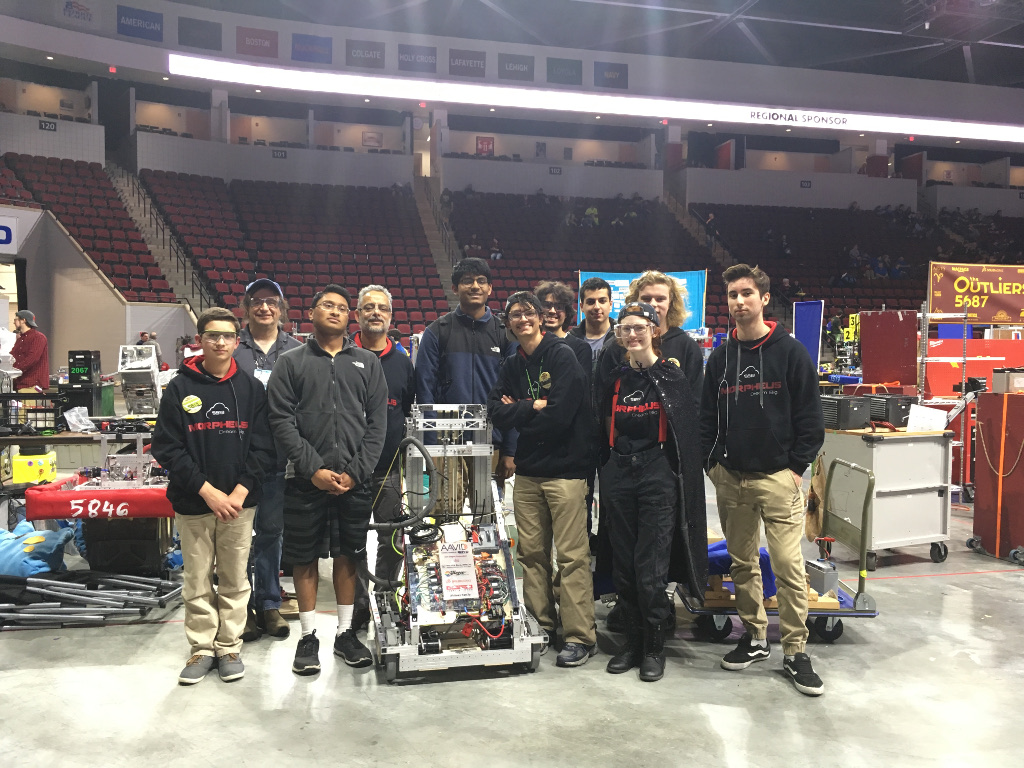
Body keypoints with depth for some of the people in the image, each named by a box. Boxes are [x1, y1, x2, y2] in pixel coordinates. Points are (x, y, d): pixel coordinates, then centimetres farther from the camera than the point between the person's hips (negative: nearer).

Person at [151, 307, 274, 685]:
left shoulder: (251, 388, 3)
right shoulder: (180, 388, 0)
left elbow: (263, 447, 0)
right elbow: (167, 447, -5)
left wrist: (240, 492, -11)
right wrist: (207, 490, -13)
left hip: (240, 502, 1)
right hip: (193, 503, 0)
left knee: (235, 579, 9)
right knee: (197, 581, 9)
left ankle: (229, 647, 22)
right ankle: (202, 648, 22)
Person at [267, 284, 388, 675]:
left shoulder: (367, 362, 10)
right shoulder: (291, 362, 5)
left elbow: (377, 422, 4)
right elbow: (281, 421, -3)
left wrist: (355, 472, -6)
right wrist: (314, 470, -12)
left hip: (354, 481, 2)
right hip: (306, 481, -1)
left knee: (348, 556, 10)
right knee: (305, 558, 6)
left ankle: (345, 633, 23)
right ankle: (308, 637, 19)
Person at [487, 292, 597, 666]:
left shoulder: (562, 356, -6)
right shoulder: (512, 366, 15)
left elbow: (559, 415, -16)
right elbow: (495, 412, 3)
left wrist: (518, 413, -2)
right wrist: (534, 407, -10)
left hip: (565, 469, -6)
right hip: (527, 472, 7)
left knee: (572, 555, -4)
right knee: (531, 552, 10)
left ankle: (581, 636, 4)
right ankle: (540, 626, 23)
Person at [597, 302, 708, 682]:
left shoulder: (672, 374, 0)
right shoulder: (615, 379, 12)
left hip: (658, 474, -5)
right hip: (619, 474, 5)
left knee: (650, 567, -6)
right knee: (624, 564, 8)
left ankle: (655, 646, 12)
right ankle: (633, 640, 22)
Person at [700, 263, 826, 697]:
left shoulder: (790, 352, -2)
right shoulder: (720, 357, 9)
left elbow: (810, 416, -3)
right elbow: (707, 416, 13)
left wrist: (797, 467, -8)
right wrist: (712, 462, 4)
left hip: (777, 477, -4)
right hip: (730, 478, 4)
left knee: (788, 564, -5)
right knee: (742, 562, 12)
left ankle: (795, 651, 8)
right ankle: (754, 638, 27)